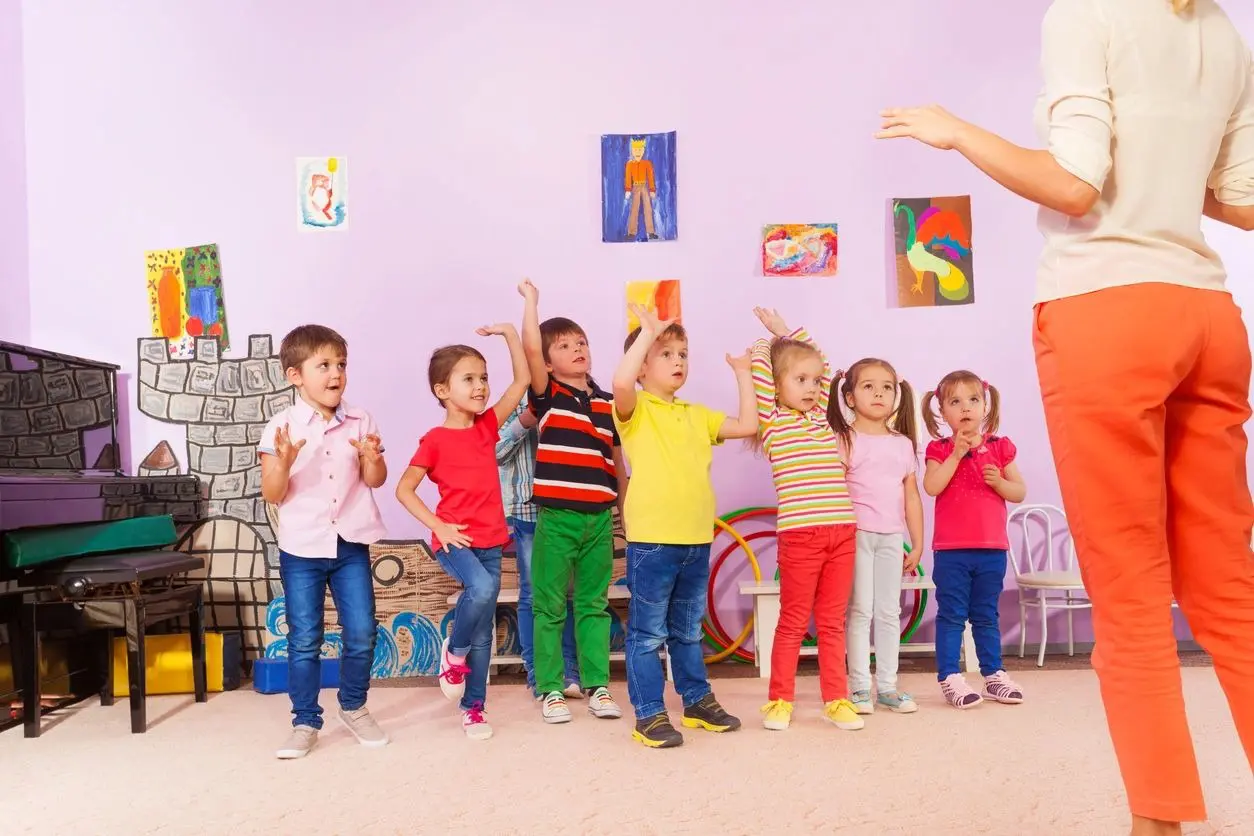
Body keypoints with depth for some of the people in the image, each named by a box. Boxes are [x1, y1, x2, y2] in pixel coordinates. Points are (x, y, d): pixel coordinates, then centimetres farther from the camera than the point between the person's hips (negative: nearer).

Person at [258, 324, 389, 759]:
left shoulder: (360, 421, 0)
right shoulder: (281, 426, -6)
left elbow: (375, 481, 4)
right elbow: (272, 495, -6)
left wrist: (372, 457, -16)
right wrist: (284, 462, -24)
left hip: (351, 545, 2)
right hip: (301, 549, -2)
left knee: (361, 634, 6)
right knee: (304, 640, 6)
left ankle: (354, 708, 28)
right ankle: (305, 722, 20)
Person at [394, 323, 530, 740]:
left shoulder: (487, 425, 6)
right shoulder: (435, 440, -7)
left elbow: (522, 380, 5)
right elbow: (404, 489, -6)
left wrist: (510, 332, 0)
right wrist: (438, 527, -13)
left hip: (490, 541, 5)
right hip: (455, 540, -5)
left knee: (484, 632, 8)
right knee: (481, 588, -32)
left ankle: (473, 707, 21)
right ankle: (453, 653, -4)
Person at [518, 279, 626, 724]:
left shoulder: (606, 402, 10)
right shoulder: (547, 395, -1)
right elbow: (529, 347, -17)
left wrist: (626, 508, 16)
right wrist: (530, 299, -10)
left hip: (600, 518, 3)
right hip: (556, 516, -3)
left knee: (594, 604, 12)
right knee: (550, 606, 5)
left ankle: (597, 686, 21)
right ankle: (550, 689, 17)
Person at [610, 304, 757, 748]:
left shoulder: (697, 415, 15)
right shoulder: (636, 410, -5)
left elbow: (747, 425, 13)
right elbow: (621, 383, -27)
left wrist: (743, 373, 17)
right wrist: (648, 331, -20)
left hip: (697, 540, 6)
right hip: (652, 540, -6)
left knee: (688, 631, 20)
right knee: (648, 633, 3)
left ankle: (698, 701, 33)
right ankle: (649, 714, 14)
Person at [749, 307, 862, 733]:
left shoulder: (821, 416, 16)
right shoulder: (771, 421, 1)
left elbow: (822, 364, 25)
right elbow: (759, 375, -9)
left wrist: (787, 332, 28)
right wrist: (763, 347, 10)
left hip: (842, 532, 5)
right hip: (799, 534, -5)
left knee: (833, 621, 11)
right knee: (793, 621, 5)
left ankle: (836, 699, 20)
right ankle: (779, 700, 17)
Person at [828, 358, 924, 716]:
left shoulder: (904, 444, 10)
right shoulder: (845, 440, -2)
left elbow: (911, 496, 11)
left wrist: (917, 544, 10)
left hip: (892, 538, 4)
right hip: (857, 535, -4)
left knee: (889, 612, 9)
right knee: (860, 611, 0)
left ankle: (887, 685, 19)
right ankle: (860, 687, 8)